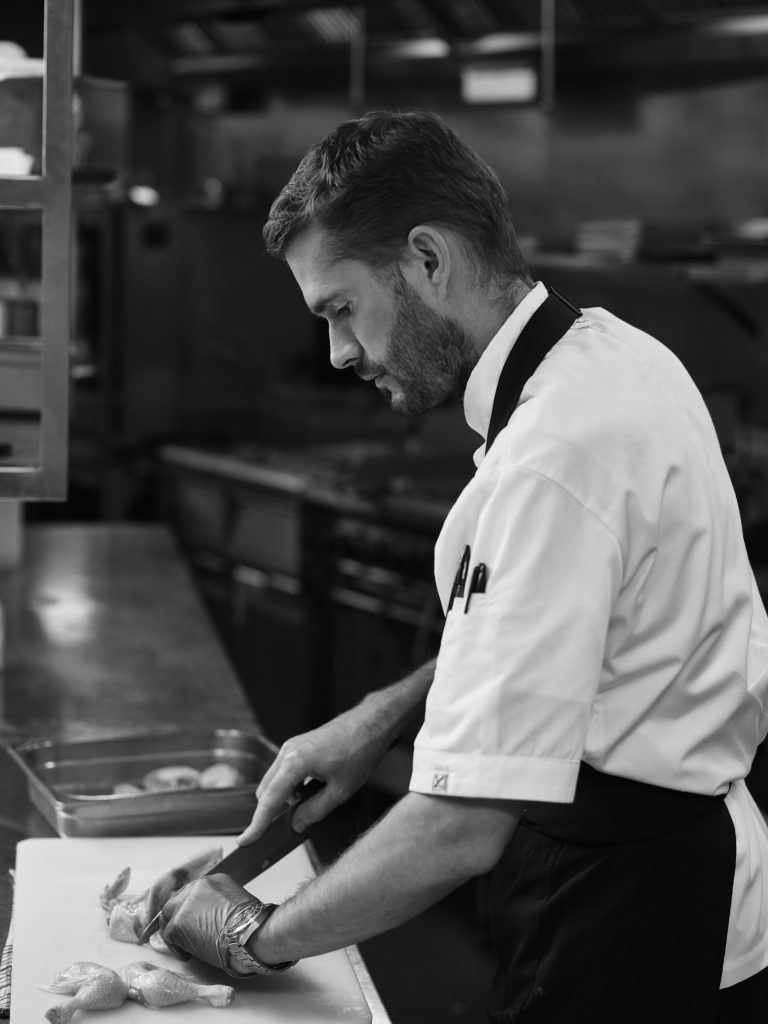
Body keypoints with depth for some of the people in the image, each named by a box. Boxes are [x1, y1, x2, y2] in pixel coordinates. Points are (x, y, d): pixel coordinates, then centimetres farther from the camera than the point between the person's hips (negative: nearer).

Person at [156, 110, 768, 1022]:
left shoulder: (552, 459, -28)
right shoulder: (612, 354, 2)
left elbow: (462, 828, -28)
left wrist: (258, 938, -13)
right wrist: (387, 715, 8)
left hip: (628, 939, -9)